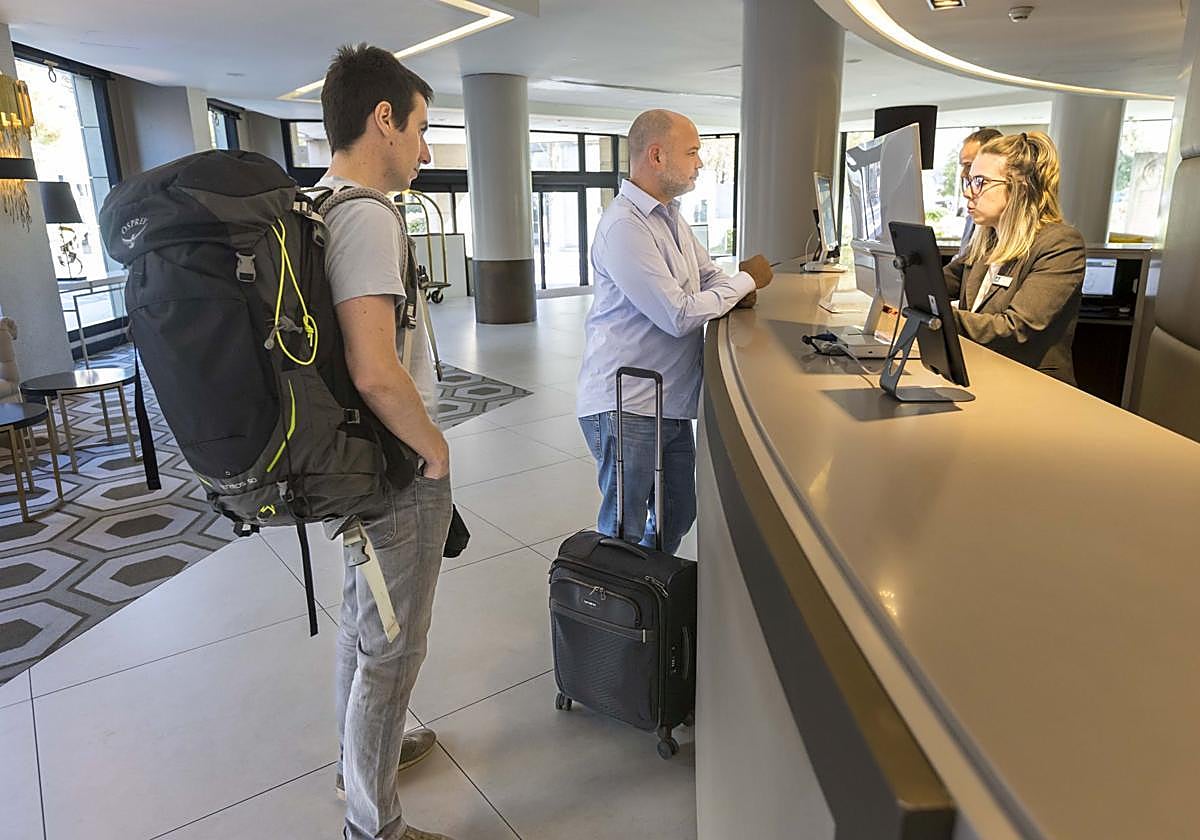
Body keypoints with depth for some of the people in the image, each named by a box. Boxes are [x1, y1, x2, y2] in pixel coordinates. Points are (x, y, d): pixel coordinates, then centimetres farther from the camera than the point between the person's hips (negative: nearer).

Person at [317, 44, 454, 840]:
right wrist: (436, 449, -16)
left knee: (362, 623, 25)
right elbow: (376, 372, -33)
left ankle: (364, 753, 48)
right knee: (391, 652, 6)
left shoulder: (310, 207, 8)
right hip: (397, 474, -10)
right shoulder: (366, 215, -22)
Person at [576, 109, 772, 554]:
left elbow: (708, 274, 23)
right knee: (624, 533, 2)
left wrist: (737, 291, -1)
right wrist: (745, 279, -11)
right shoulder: (625, 227, -20)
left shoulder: (671, 216, 13)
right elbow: (678, 316, -24)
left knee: (677, 516, 20)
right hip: (627, 406, -10)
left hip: (672, 404, 10)